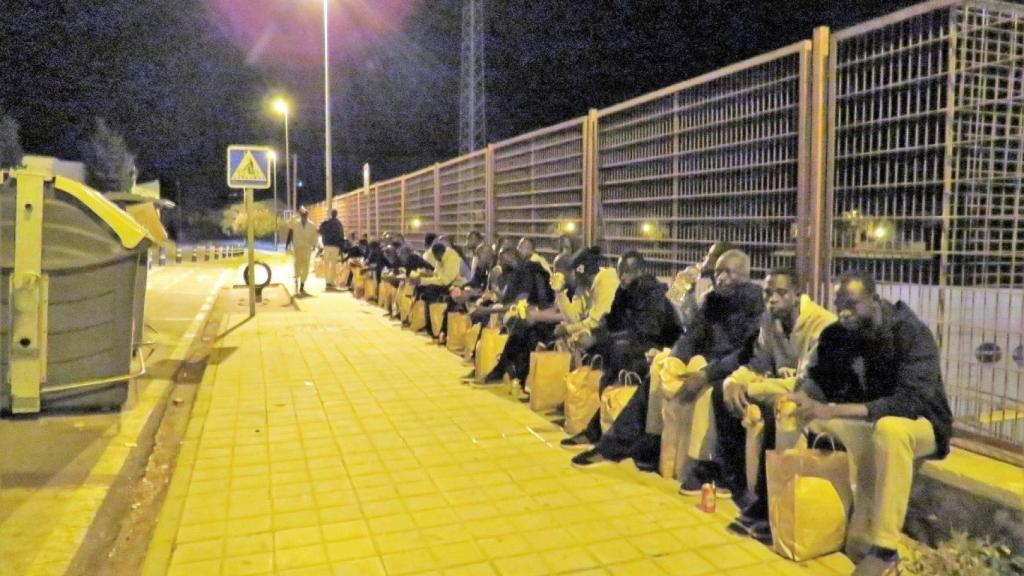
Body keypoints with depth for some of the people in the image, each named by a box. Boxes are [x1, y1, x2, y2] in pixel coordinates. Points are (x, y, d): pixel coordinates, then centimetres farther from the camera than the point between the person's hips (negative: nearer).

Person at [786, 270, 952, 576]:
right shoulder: (836, 334, -7)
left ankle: (884, 548, -31)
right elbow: (817, 379, -10)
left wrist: (833, 411, -45)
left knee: (889, 427, -39)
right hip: (864, 424, 6)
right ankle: (862, 533, -18)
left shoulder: (914, 335, -23)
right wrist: (798, 399, -37)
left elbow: (909, 402, -35)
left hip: (921, 423, -6)